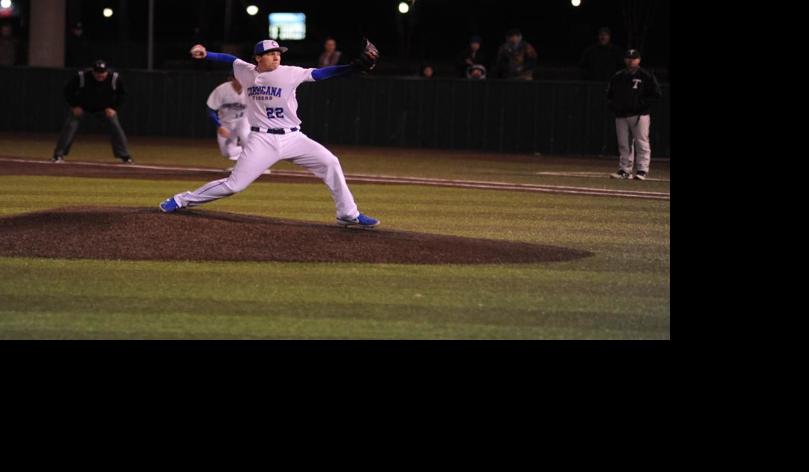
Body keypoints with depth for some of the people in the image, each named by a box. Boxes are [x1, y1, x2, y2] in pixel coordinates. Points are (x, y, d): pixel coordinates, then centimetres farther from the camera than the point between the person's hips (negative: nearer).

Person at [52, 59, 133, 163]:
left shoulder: (115, 78, -25)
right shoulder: (81, 77, -30)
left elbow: (121, 94, -6)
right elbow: (68, 91, -13)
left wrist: (114, 108, -15)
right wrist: (74, 106, -17)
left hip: (104, 108, 1)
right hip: (82, 107, -1)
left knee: (116, 127, -10)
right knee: (70, 127, -14)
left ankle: (124, 156, 1)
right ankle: (59, 155, -6)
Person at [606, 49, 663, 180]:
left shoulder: (646, 76, 1)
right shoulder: (617, 77, 15)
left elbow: (657, 94, -3)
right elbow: (609, 94, 22)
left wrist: (641, 104, -12)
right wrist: (613, 105, 2)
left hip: (640, 115, -4)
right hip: (621, 116, 4)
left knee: (642, 143, -7)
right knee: (624, 145, 5)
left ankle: (642, 171, -7)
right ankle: (625, 170, 10)